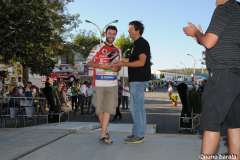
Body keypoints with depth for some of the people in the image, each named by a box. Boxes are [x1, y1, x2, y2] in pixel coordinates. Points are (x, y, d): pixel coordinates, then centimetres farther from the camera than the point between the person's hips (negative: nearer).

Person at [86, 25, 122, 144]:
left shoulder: (117, 51, 16)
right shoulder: (98, 48, 3)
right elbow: (88, 62, -2)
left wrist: (116, 68, -3)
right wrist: (102, 65, -15)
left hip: (112, 83, 2)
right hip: (99, 83, -2)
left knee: (108, 107, -7)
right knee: (99, 108, 4)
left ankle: (103, 134, -5)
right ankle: (104, 131, 23)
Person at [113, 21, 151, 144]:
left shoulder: (142, 43, -12)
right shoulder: (137, 44, 20)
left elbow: (141, 62, -20)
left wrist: (123, 64, -17)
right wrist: (122, 59, 21)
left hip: (139, 80, -10)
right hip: (137, 79, 10)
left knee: (135, 107, -8)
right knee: (139, 107, 12)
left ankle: (138, 135, -1)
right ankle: (139, 134, 18)